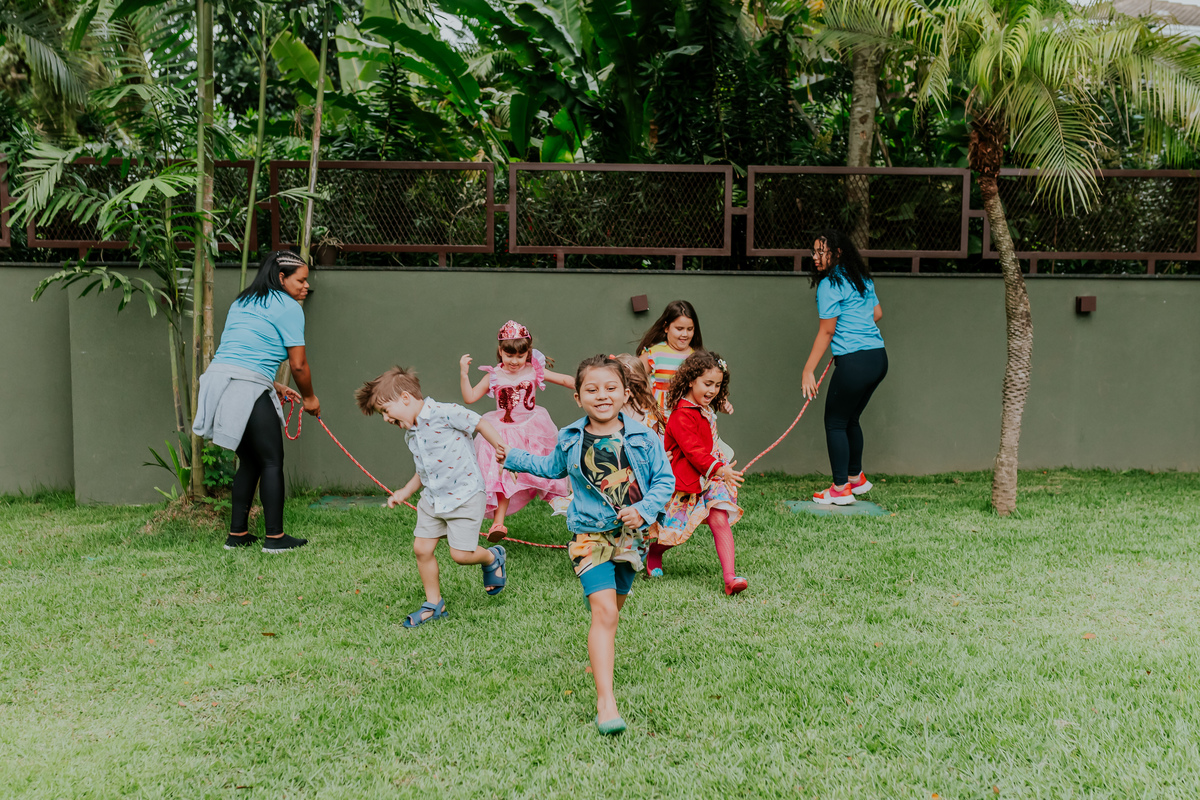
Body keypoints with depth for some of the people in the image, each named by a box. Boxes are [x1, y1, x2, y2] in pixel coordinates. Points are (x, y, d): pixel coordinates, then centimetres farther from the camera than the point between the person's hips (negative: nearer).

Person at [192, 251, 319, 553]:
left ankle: (237, 534, 21)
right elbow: (298, 364, -4)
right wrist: (309, 397, 13)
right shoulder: (288, 307, -1)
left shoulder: (242, 302, 24)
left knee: (250, 460, 18)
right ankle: (275, 537, 6)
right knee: (272, 461, 3)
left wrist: (274, 387, 26)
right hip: (247, 386, -8)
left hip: (217, 377, 8)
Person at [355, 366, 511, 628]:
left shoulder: (443, 413, -17)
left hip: (464, 495, -8)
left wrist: (499, 447, -22)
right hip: (432, 498, 8)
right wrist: (405, 492, 19)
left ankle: (492, 559, 27)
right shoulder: (410, 434, 10)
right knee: (422, 548, 4)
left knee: (460, 554, -7)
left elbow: (479, 422, -15)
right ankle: (434, 604, 21)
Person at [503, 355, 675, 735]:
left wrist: (644, 510, -15)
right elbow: (552, 467, 21)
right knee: (603, 612, -15)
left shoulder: (643, 438, -5)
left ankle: (600, 657, 50)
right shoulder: (570, 440, 0)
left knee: (614, 608, 19)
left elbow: (664, 479, 0)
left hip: (631, 535, 2)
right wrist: (513, 458, 21)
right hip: (591, 536, -2)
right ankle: (605, 701, -17)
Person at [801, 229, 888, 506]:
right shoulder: (862, 278, 14)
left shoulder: (829, 284, -11)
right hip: (878, 357, 9)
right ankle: (856, 478, 32)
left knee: (835, 423, 2)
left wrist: (808, 370, -9)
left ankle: (841, 489, 5)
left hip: (854, 362, -9)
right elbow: (877, 312, 24)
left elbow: (826, 332, -12)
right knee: (851, 419, 22)